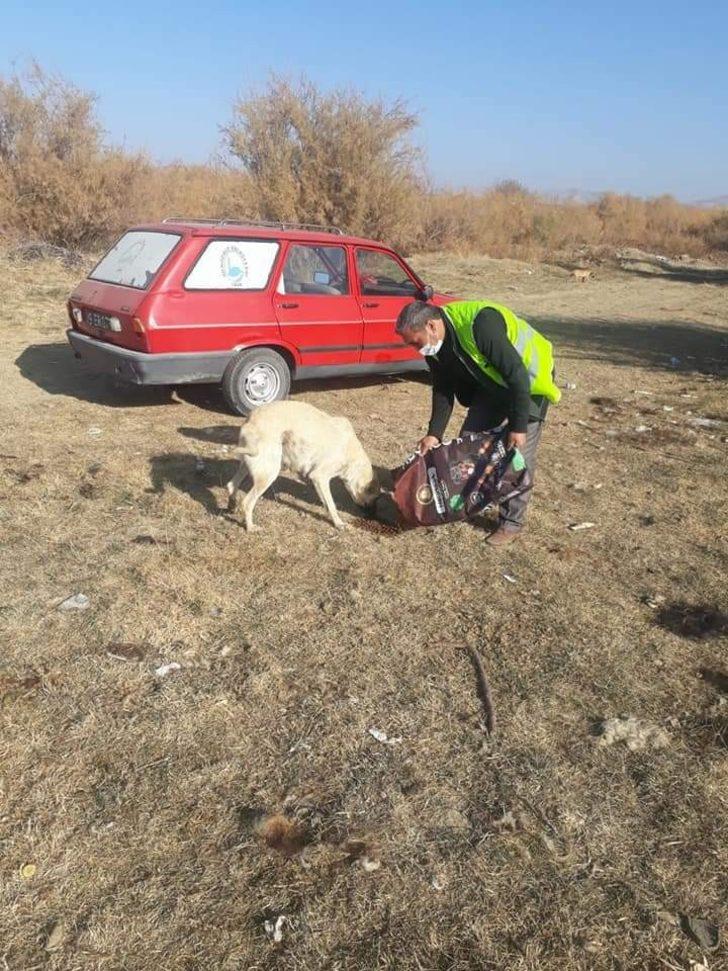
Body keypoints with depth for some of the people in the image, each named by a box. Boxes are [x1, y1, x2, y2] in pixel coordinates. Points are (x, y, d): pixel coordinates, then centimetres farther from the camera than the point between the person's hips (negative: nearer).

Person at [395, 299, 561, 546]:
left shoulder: (480, 324, -37)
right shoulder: (434, 345, -11)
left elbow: (517, 373, -33)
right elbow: (443, 390, -1)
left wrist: (518, 425, -29)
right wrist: (434, 433, -10)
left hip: (528, 380, -7)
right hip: (493, 383, 7)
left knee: (519, 454, -8)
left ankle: (511, 522, 4)